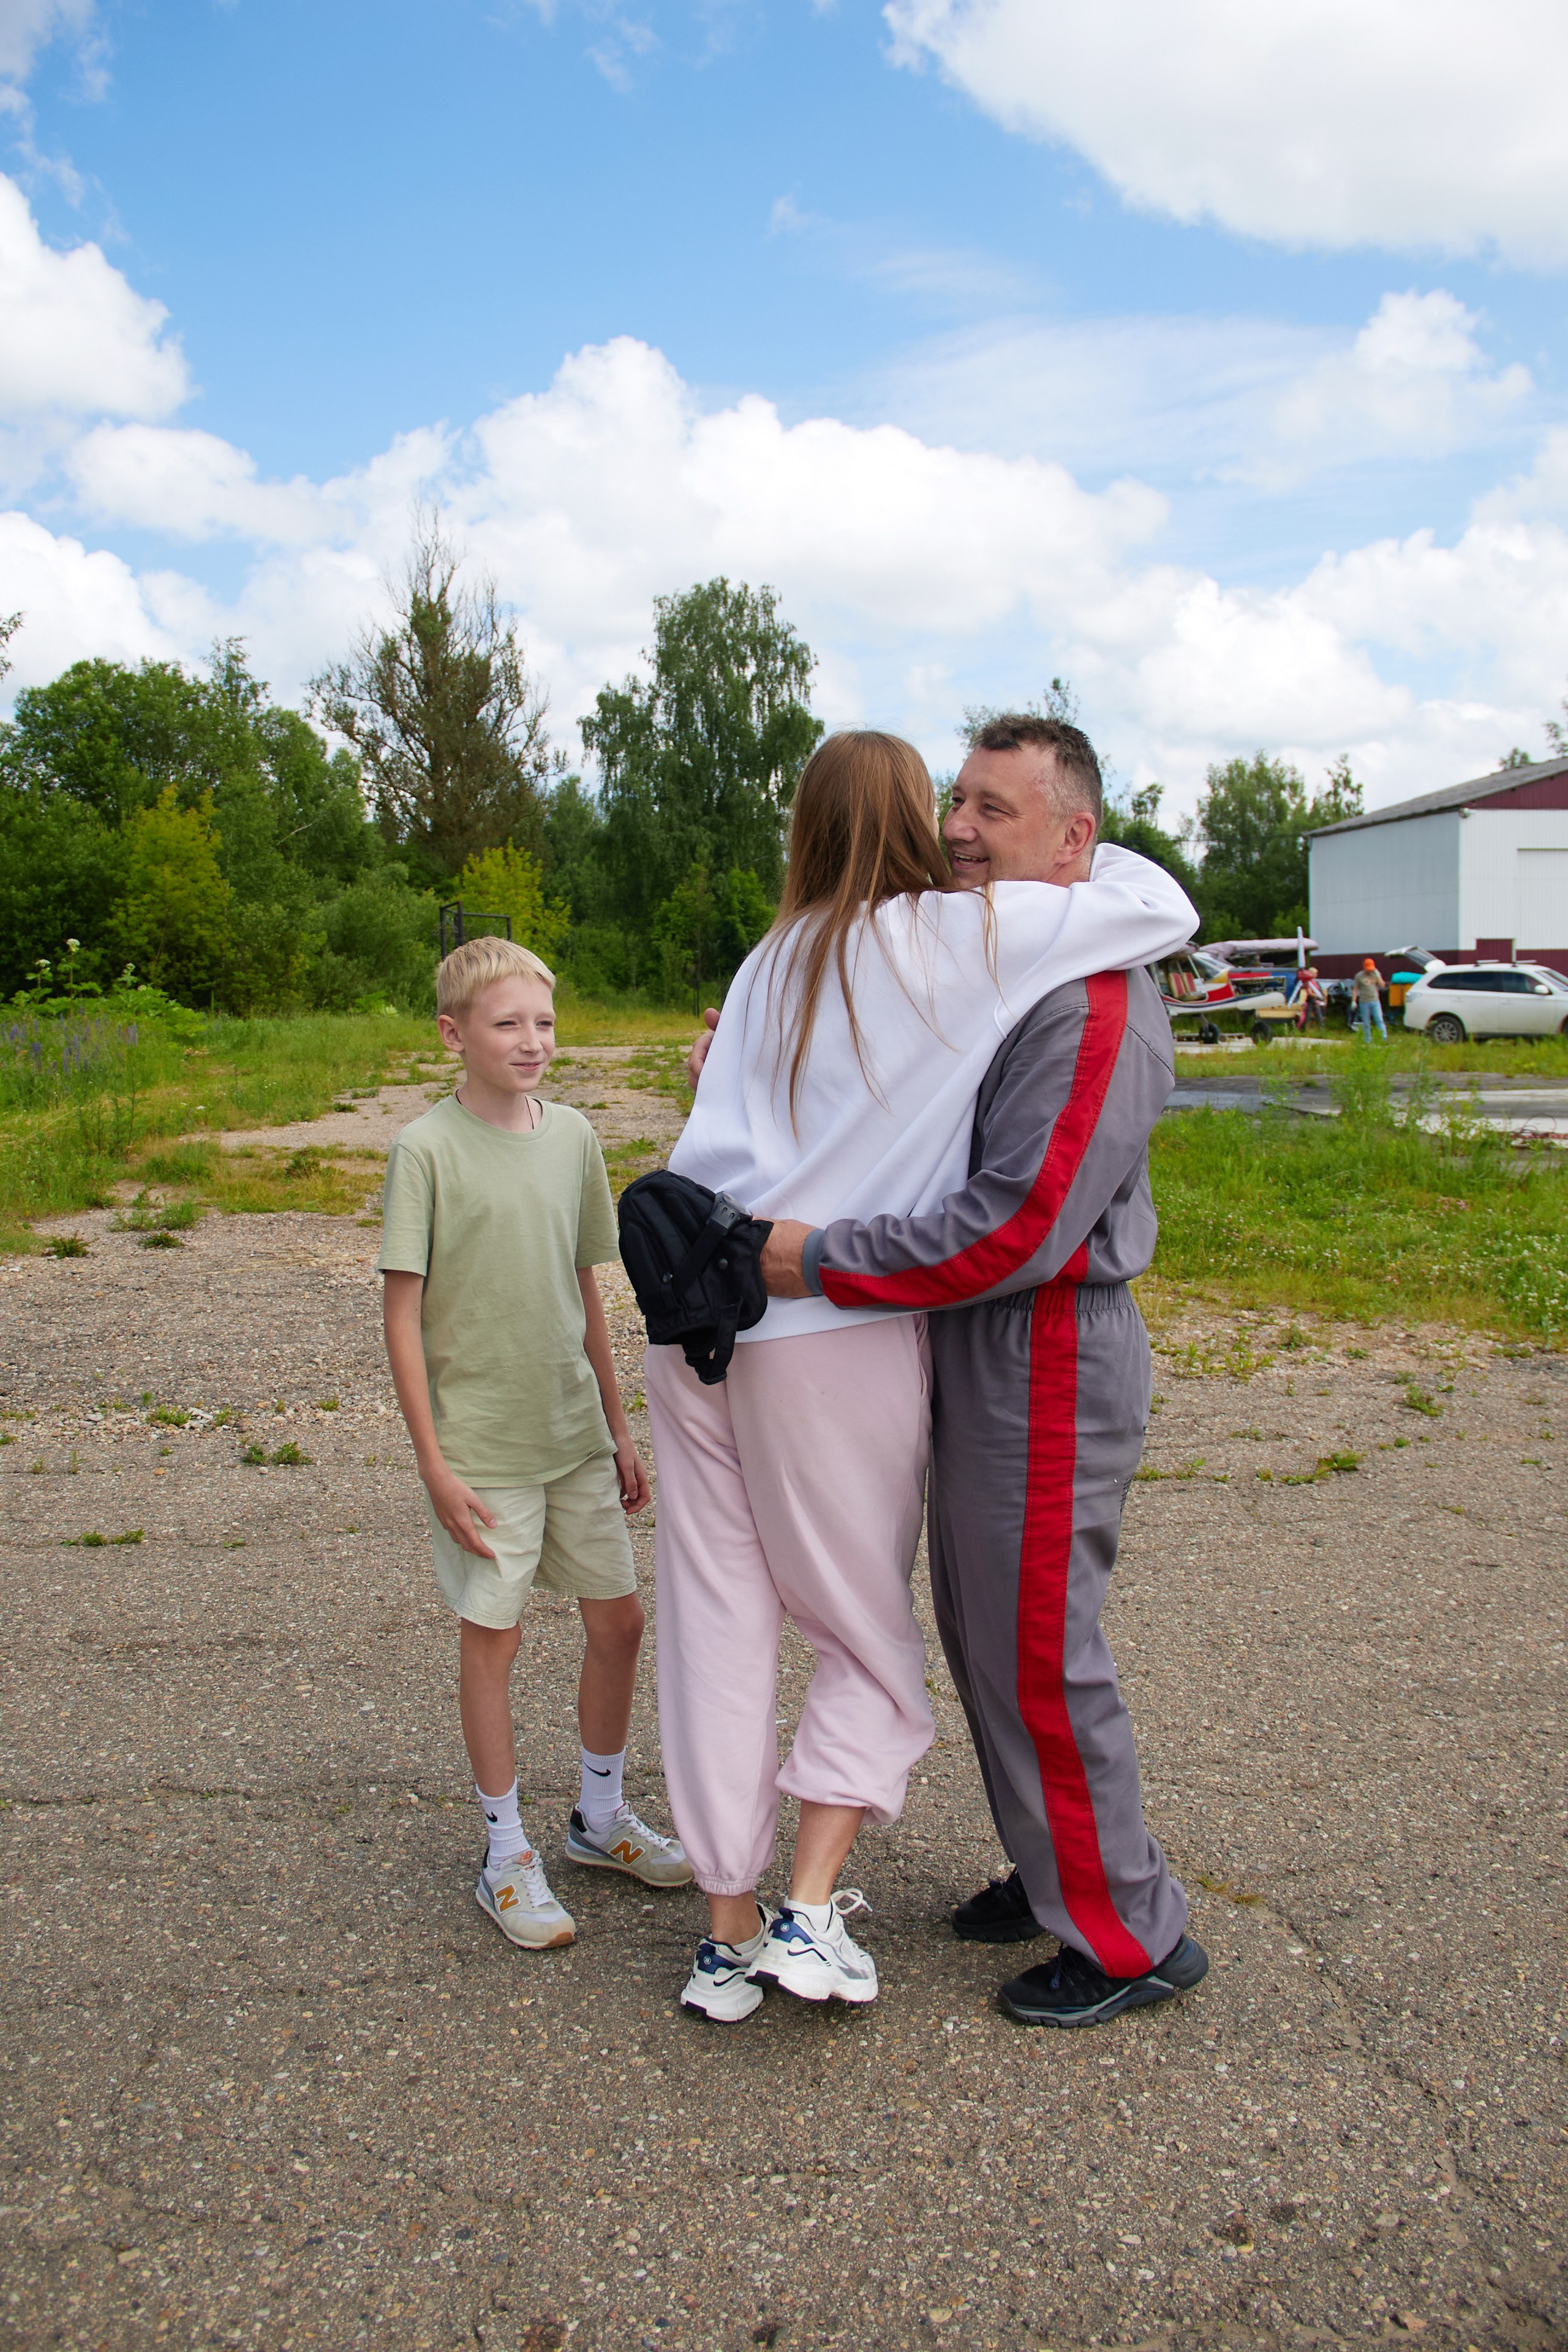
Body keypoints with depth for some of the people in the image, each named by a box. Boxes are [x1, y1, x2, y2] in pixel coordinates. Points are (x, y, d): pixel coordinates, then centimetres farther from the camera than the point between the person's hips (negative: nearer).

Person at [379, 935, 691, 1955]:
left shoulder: (573, 1135, 4)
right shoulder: (428, 1150, -11)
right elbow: (403, 1314, -10)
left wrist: (620, 1429, 13)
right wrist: (434, 1462, -13)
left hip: (576, 1431, 5)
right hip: (482, 1442, -5)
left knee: (620, 1619, 11)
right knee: (493, 1633, 5)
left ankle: (603, 1815, 32)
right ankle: (509, 1854, 22)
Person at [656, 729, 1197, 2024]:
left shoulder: (776, 960, 13)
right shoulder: (964, 934, -4)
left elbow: (713, 1144, 8)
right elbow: (1166, 909, 1)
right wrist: (1090, 854, 17)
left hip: (703, 1322, 5)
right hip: (834, 1340, -5)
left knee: (719, 1630, 11)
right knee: (870, 1641, 14)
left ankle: (731, 1935, 22)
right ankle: (810, 1912, 7)